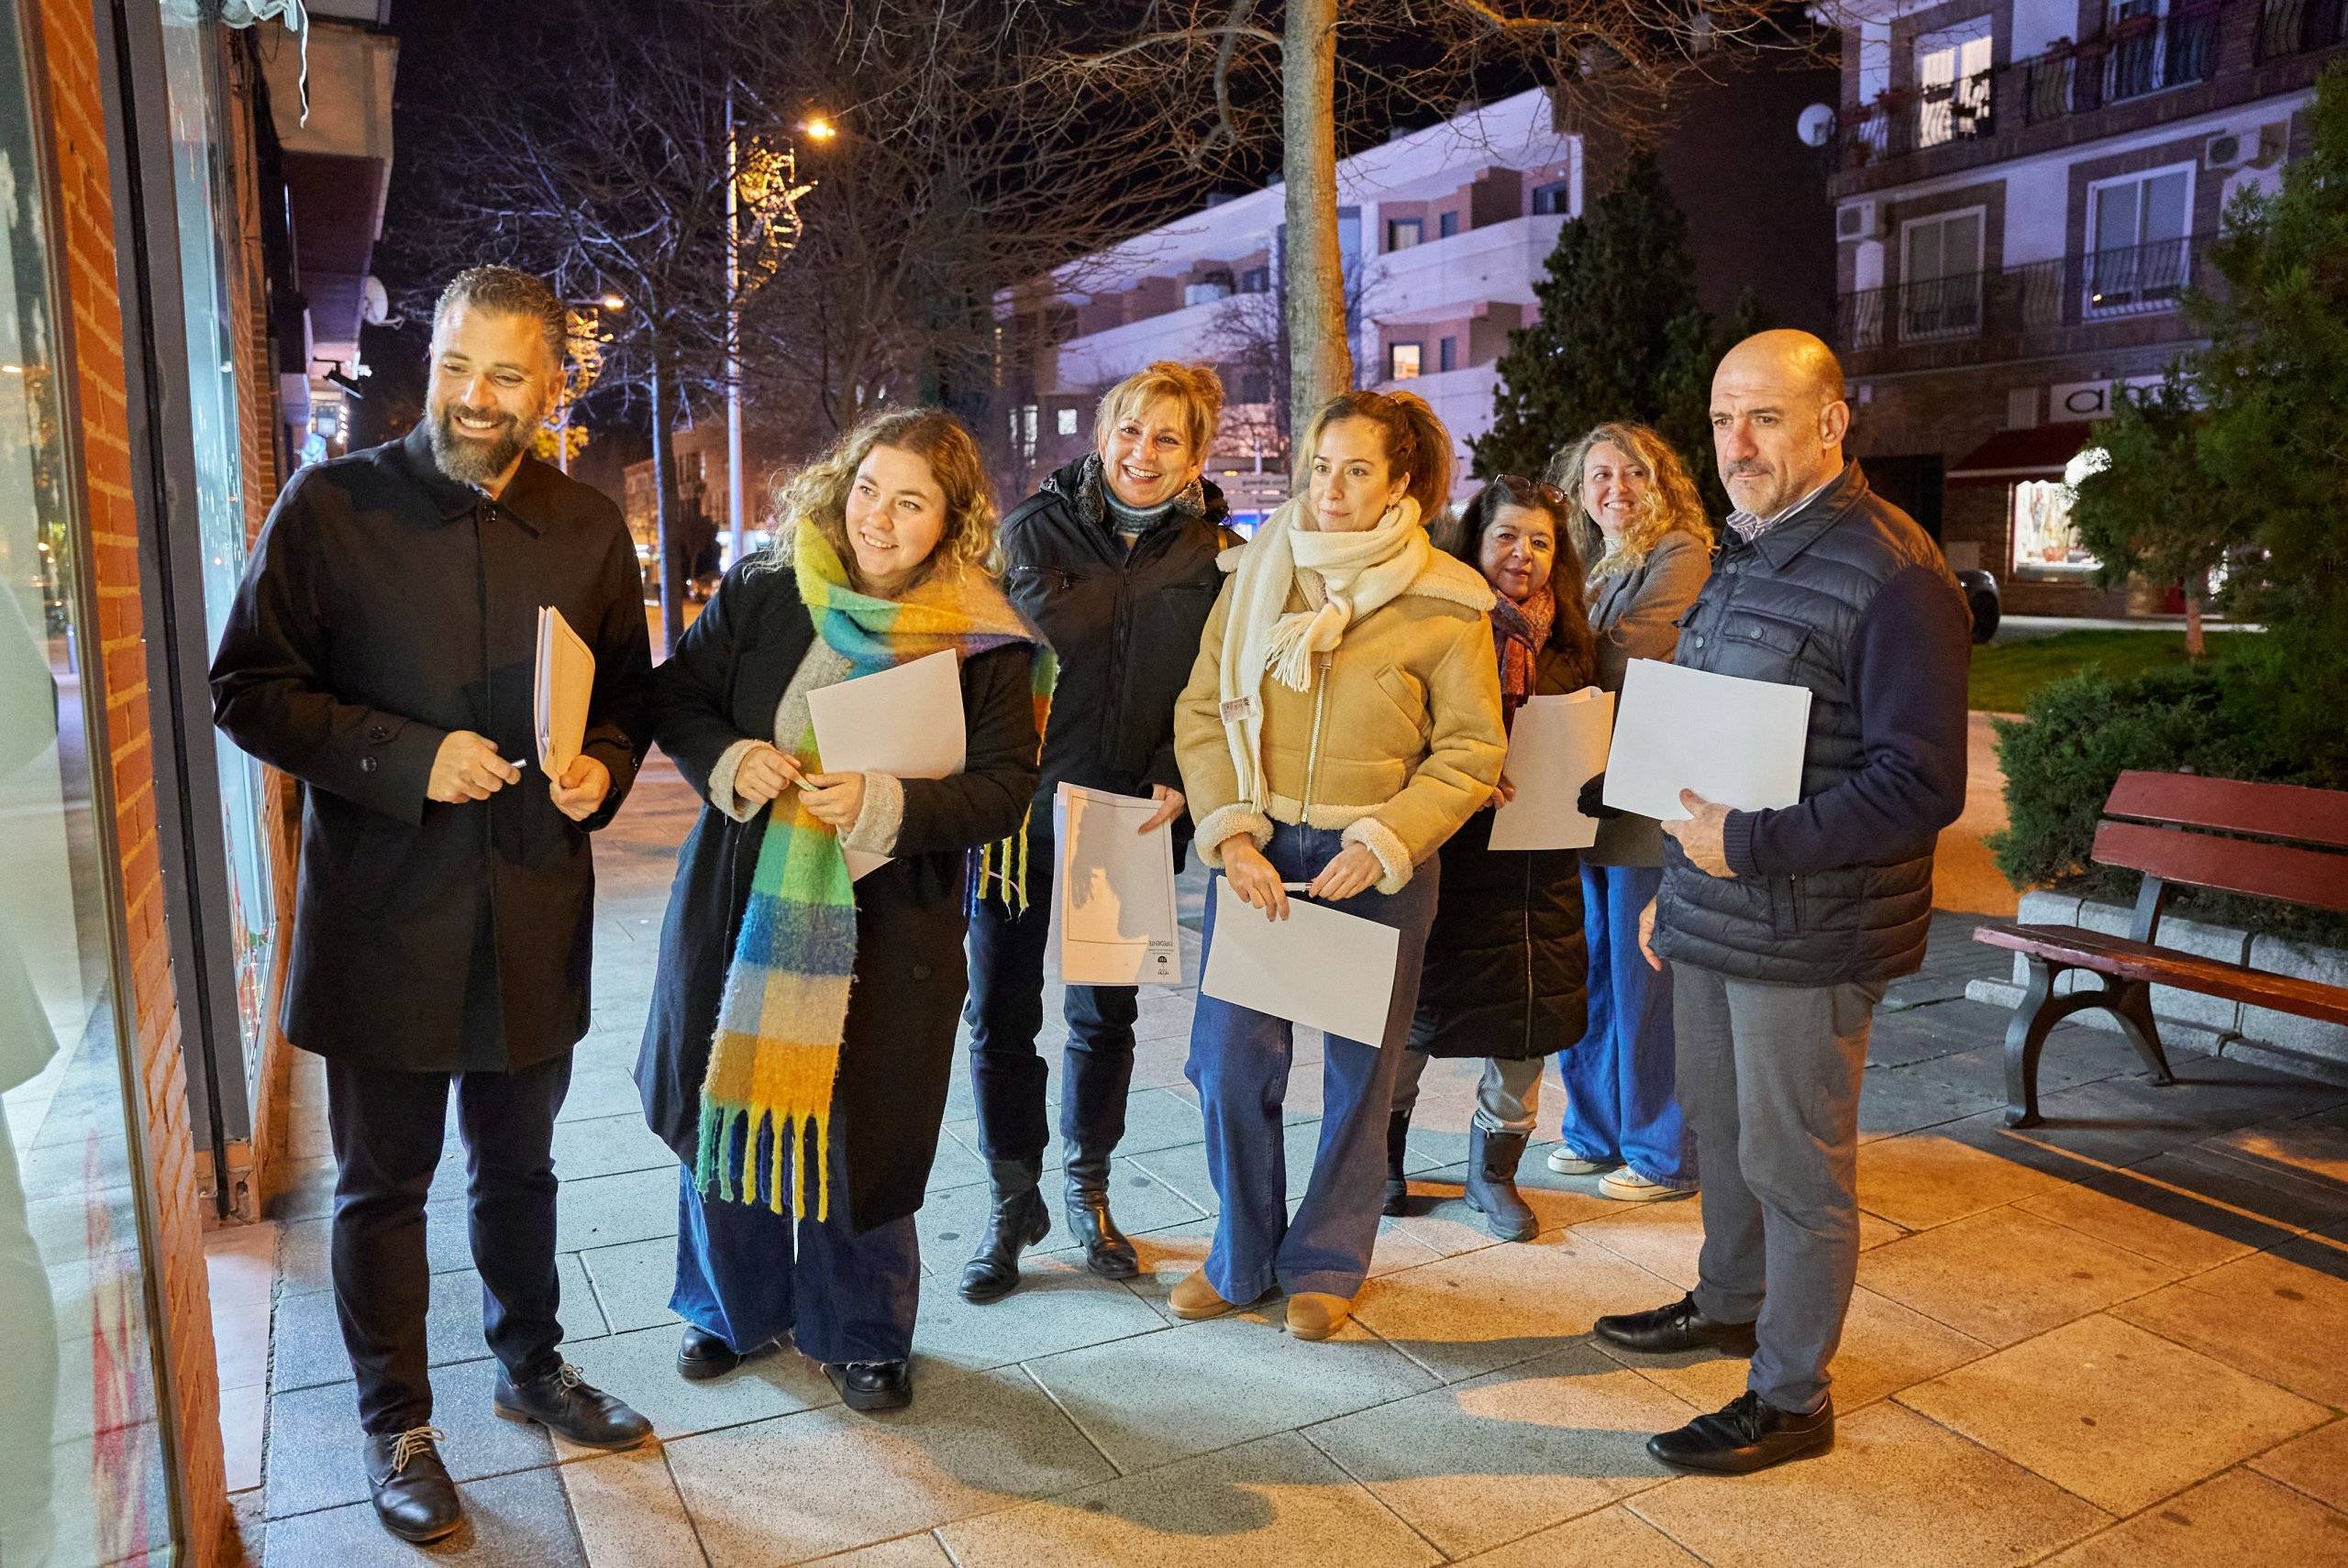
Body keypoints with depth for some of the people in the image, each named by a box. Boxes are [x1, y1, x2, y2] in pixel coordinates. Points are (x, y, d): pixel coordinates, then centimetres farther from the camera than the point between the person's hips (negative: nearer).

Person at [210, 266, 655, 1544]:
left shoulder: (590, 528, 2)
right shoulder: (329, 506, -8)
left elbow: (629, 690, 12)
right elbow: (247, 691, -7)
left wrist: (603, 766, -9)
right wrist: (410, 758, -19)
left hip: (534, 912, 3)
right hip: (383, 913, -3)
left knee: (519, 1165, 21)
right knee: (383, 1185, 12)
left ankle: (529, 1365, 43)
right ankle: (396, 1425, 32)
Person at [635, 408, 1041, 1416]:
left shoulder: (986, 643, -8)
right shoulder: (760, 595, -2)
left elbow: (1005, 789, -10)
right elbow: (676, 699, 6)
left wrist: (887, 806, -25)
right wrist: (729, 761, -15)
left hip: (887, 929, -2)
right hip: (741, 907, 3)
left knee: (859, 1131, 7)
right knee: (730, 1105, 15)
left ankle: (861, 1332, 32)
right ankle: (736, 1306, 40)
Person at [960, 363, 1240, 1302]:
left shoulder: (1213, 556, 1)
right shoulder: (1034, 530, -1)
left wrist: (1177, 777, -12)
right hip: (1024, 805, 0)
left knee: (1105, 1015, 13)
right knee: (1000, 1012, 5)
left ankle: (1088, 1191, 33)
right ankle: (1012, 1202, 23)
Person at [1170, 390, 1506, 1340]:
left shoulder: (1444, 603, -4)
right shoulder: (1256, 575, 3)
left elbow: (1470, 749, -3)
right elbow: (1201, 711, 3)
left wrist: (1379, 846, -13)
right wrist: (1230, 835, -9)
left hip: (1378, 866, -2)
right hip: (1256, 846, 2)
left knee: (1359, 1069, 9)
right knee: (1230, 1058, 3)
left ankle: (1326, 1263, 29)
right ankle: (1243, 1255, 26)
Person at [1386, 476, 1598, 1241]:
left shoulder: (1568, 644, 9)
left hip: (1540, 868, 5)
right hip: (1450, 858, -4)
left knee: (1528, 1027, 10)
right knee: (1413, 1020, 6)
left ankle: (1493, 1172, 30)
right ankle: (1382, 1160, 28)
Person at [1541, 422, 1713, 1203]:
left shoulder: (1681, 559, -8)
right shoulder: (1591, 566, 16)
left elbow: (1622, 662, -18)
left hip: (1646, 805, -8)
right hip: (1585, 797, 8)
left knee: (1643, 983, 0)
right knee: (1587, 976, 15)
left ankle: (1662, 1155, 15)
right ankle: (1595, 1131, 29)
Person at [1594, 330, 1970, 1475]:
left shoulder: (1890, 574, -18)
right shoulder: (1743, 554, 12)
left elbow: (1923, 783, -22)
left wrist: (1751, 844, -24)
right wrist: (1679, 882, 19)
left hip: (1809, 934, -9)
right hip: (1715, 914, 9)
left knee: (1794, 1163, 5)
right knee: (1716, 1125, 22)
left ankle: (1790, 1397, 22)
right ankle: (1729, 1302, 44)